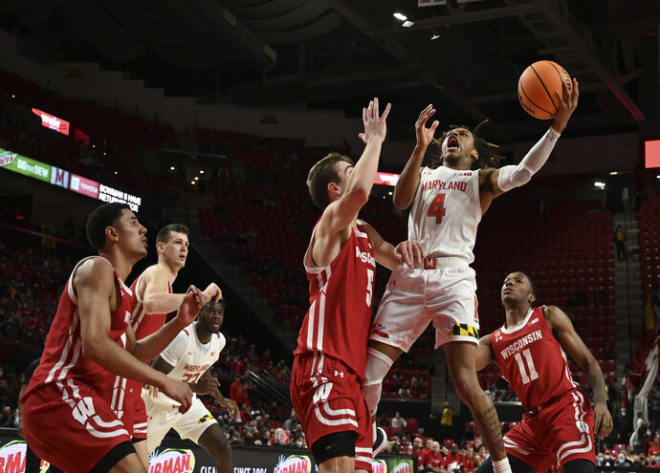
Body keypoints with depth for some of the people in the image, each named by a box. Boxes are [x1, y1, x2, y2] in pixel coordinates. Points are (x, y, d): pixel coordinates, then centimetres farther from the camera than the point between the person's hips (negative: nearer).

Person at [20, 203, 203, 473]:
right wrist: (164, 382, -20)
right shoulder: (98, 268, -7)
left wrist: (178, 322, 11)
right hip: (61, 393, -11)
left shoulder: (118, 289, 24)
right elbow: (95, 345, -21)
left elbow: (133, 354, 25)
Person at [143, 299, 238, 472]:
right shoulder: (182, 337, -30)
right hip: (158, 404, -6)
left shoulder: (220, 341, -6)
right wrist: (196, 388, -40)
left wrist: (221, 399, 16)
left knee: (223, 449, -9)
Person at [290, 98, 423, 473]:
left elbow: (398, 261, 32)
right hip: (325, 367, -10)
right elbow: (359, 193, -27)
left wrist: (403, 249, 6)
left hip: (351, 371, 10)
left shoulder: (363, 233, 22)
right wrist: (375, 139, -12)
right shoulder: (332, 221, -5)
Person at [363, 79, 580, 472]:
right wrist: (421, 147, -9)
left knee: (466, 382, -16)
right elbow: (400, 201, 1)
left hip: (454, 278, -3)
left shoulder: (481, 179, 15)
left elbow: (524, 172, -5)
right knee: (367, 372, -2)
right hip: (409, 276, 3)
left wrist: (557, 126, -18)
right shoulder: (424, 174, 23)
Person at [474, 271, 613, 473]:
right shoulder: (492, 342, 15)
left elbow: (589, 363, 4)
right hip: (533, 421, 5)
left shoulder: (549, 316, 8)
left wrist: (600, 402, -13)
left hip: (568, 407, -5)